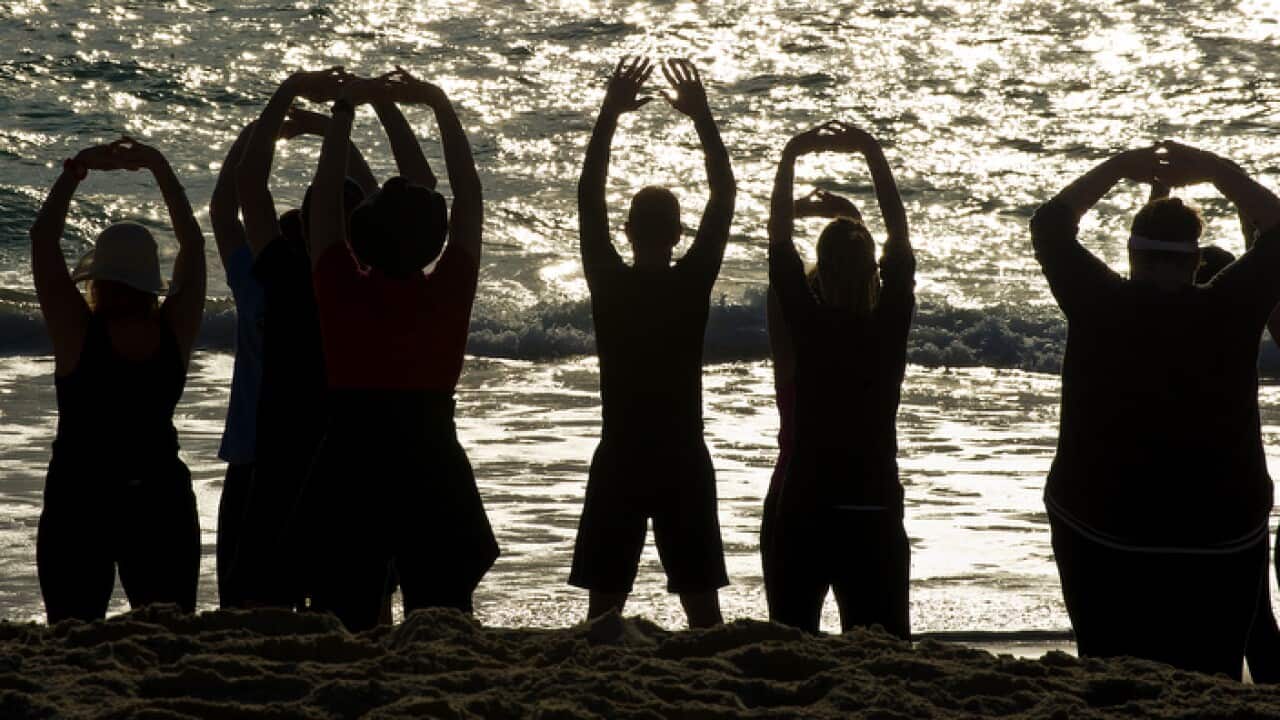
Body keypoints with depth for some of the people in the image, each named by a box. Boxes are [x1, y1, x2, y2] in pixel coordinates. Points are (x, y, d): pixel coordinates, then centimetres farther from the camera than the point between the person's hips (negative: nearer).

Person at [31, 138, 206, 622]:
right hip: (163, 504, 3)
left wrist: (78, 168, -3)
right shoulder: (174, 332, -3)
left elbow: (43, 239, -7)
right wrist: (158, 167, 9)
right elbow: (193, 243, 7)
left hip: (78, 504, -3)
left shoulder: (79, 332, -11)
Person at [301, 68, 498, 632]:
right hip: (434, 480, 1)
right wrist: (441, 107, 8)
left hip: (349, 478, 0)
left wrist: (346, 107, 7)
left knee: (345, 629, 2)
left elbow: (325, 193, 2)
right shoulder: (446, 297, -4)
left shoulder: (342, 294, -6)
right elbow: (467, 193, 4)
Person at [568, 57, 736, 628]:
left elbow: (588, 197, 1)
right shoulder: (693, 284, -7)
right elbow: (724, 194, -1)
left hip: (618, 462, 0)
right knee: (702, 603, 5)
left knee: (604, 606, 4)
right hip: (684, 462, 0)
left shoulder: (609, 284, -6)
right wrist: (702, 117, 2)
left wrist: (610, 114, 3)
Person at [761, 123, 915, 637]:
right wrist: (874, 154, 6)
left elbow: (779, 237, -2)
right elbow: (899, 236, 3)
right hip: (874, 514, 1)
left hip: (797, 513, -1)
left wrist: (792, 155, 3)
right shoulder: (889, 328, -6)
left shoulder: (805, 326, -9)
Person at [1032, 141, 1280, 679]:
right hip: (1220, 536, 0)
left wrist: (1119, 168, 16)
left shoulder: (1098, 305, -5)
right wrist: (1217, 171, 11)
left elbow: (1049, 225, 11)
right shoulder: (1229, 312, -6)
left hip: (1099, 533, 1)